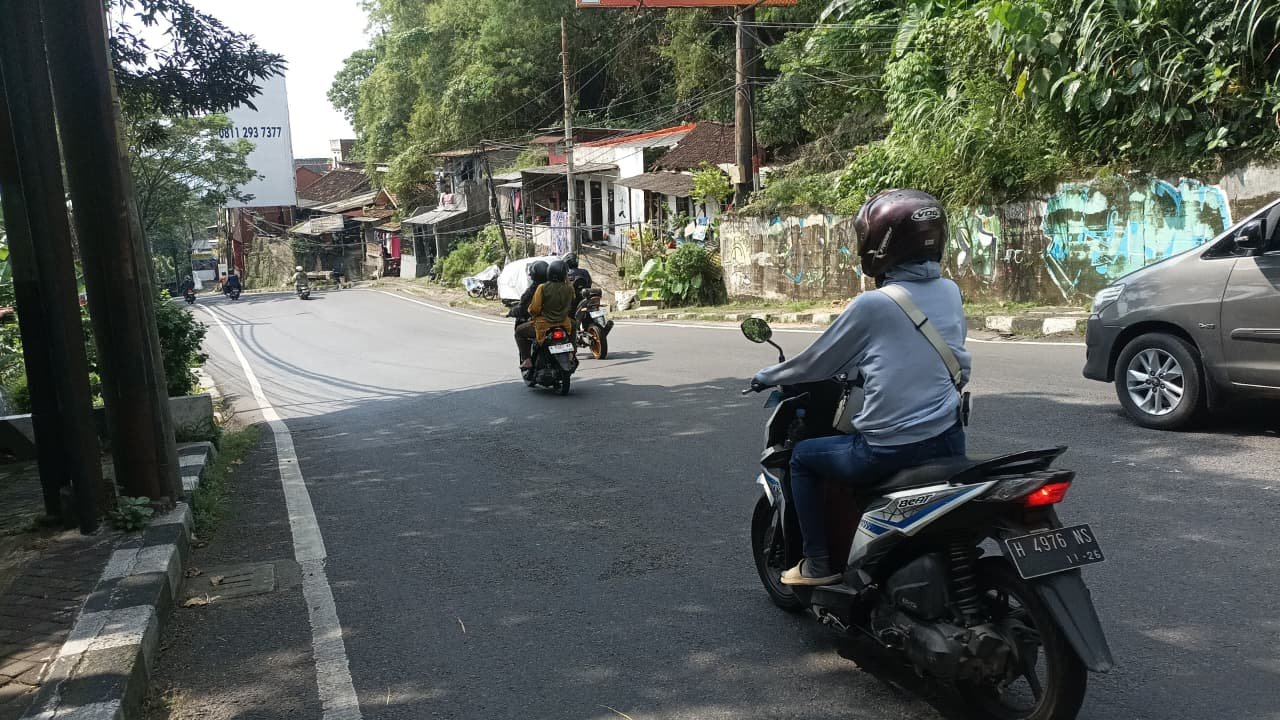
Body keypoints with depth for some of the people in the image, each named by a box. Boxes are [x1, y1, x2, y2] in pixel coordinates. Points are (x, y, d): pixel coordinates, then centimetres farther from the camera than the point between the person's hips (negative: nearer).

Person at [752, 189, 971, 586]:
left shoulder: (871, 305, -13)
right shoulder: (950, 292, 5)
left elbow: (817, 363, -1)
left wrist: (767, 377, 17)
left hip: (889, 450, -6)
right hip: (949, 439, 6)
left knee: (803, 456, 17)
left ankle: (819, 563, 20)